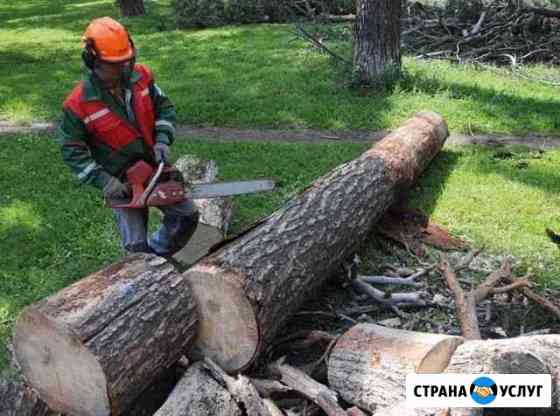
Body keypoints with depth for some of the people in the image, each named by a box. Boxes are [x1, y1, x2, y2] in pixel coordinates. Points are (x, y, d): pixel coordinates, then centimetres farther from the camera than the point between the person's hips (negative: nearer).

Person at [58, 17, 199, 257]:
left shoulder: (141, 76, -10)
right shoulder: (79, 104, -20)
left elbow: (164, 108, 2)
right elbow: (72, 150, -12)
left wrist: (162, 141, -14)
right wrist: (103, 181, -19)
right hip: (120, 181, -4)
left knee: (187, 215, 8)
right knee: (136, 244, -2)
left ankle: (157, 253, 32)